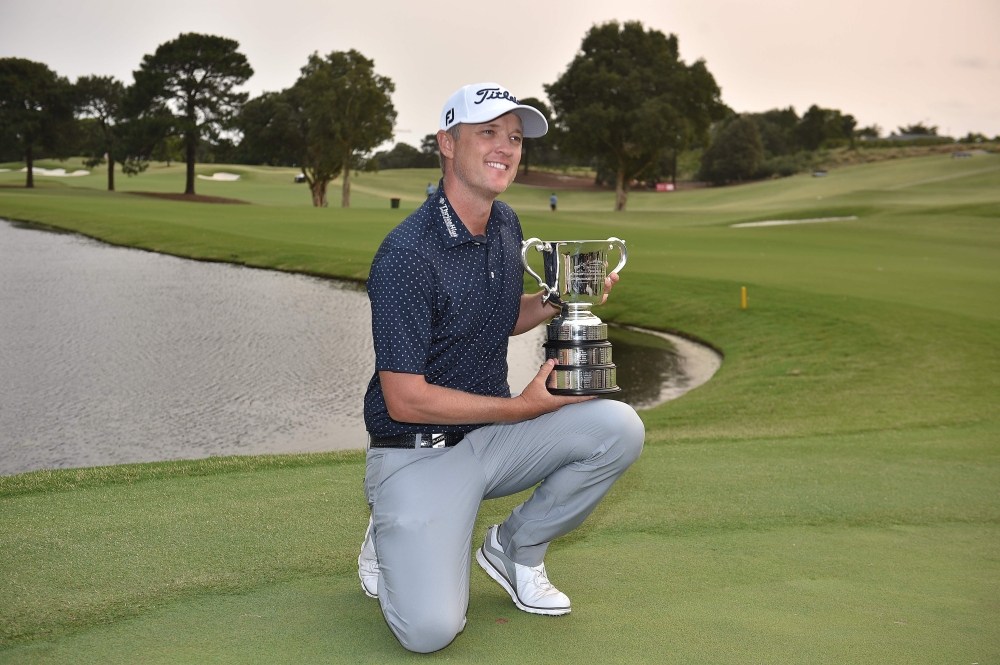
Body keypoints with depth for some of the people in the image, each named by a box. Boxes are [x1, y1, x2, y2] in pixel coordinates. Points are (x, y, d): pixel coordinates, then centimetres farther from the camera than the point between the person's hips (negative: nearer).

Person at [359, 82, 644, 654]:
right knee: (431, 629, -23)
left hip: (494, 435, 7)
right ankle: (391, 542, 13)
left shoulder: (506, 225, 4)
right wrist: (523, 407, -16)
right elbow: (405, 399, -21)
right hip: (419, 453, -7)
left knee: (619, 429, -17)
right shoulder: (407, 255, -22)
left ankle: (516, 549, 6)